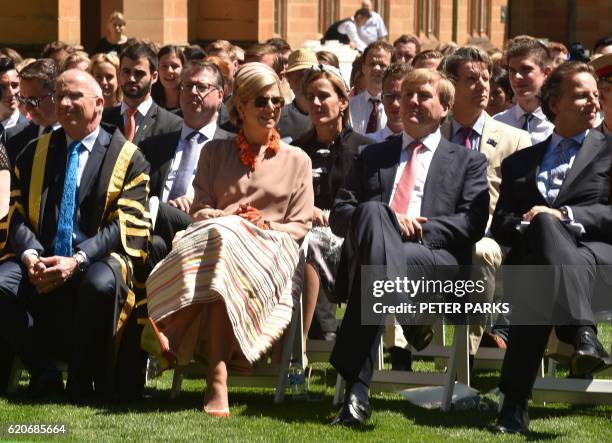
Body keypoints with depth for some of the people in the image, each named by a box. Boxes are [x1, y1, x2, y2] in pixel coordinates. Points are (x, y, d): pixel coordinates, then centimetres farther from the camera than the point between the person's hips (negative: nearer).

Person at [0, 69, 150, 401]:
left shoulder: (128, 158, 7)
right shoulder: (35, 153, 18)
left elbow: (124, 225, -4)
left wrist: (77, 260, -20)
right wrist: (30, 255, -13)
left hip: (96, 261, -3)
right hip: (40, 261, 3)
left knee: (100, 285, -38)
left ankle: (81, 380, -14)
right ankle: (43, 372, -8)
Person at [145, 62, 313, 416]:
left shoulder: (296, 161, 21)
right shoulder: (215, 153, 24)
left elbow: (301, 225, 13)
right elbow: (200, 211, 14)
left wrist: (267, 229, -8)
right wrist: (237, 219, -7)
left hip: (270, 253, -1)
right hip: (216, 239, 1)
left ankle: (217, 382, -49)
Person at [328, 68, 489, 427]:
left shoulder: (468, 162, 26)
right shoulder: (373, 156, 33)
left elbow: (473, 223, 9)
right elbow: (339, 215, 20)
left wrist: (419, 230, -7)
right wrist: (388, 219, -2)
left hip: (437, 256, -2)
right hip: (367, 249, 2)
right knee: (372, 212, -38)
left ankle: (358, 391, -48)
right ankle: (409, 320, -53)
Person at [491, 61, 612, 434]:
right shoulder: (520, 163, 29)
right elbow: (500, 225, 17)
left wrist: (565, 215, -7)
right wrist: (529, 223, -5)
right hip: (533, 253, 1)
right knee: (545, 226, -37)